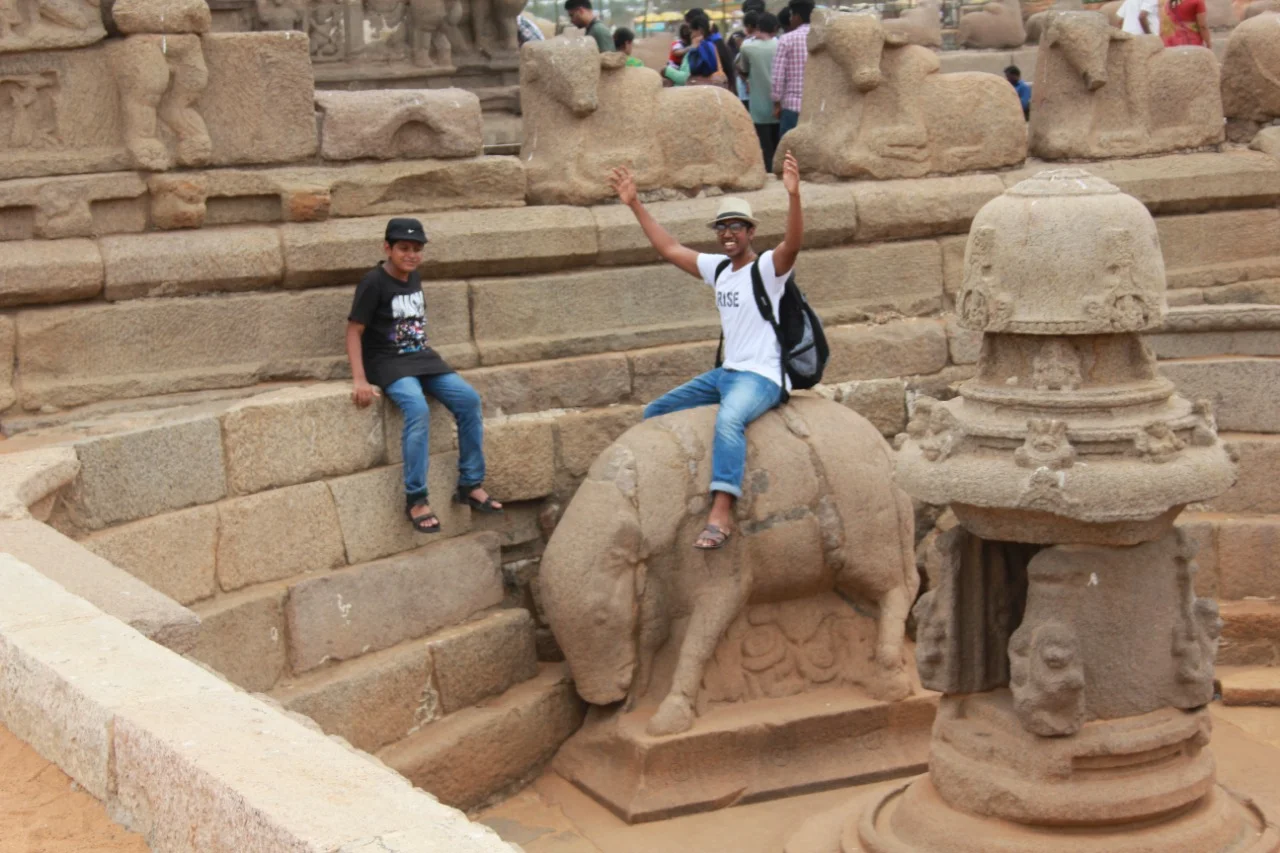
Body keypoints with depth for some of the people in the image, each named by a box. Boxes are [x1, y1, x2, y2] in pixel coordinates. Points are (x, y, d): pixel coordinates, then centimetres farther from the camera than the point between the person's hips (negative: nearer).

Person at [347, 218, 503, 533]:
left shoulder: (414, 277, 9)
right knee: (418, 410, -33)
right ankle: (415, 499, -26)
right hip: (388, 362, -7)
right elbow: (354, 331, -12)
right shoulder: (374, 282, -12)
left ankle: (470, 484, -1)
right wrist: (360, 380, -20)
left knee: (469, 400, -11)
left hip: (421, 357, 7)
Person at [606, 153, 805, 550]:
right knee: (655, 414, 15)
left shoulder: (767, 267, -10)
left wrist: (793, 196, -46)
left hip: (761, 377, -9)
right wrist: (635, 204, 19)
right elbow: (670, 248, 19)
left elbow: (793, 243, -31)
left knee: (728, 420, -40)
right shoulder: (718, 267, 11)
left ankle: (721, 514, -48)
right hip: (725, 372, 9)